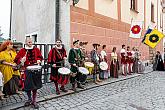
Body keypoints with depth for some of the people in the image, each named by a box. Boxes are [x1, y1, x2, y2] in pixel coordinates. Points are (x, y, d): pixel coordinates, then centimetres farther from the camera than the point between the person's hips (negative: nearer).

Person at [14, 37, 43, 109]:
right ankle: (29, 99, 30)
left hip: (36, 69, 1)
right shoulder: (22, 51, 0)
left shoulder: (36, 49, 5)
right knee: (28, 86, 2)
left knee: (35, 86, 8)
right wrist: (21, 60, -18)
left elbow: (40, 57, 16)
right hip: (27, 70, -1)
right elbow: (16, 59, 2)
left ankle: (34, 101, 24)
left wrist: (39, 60, -5)